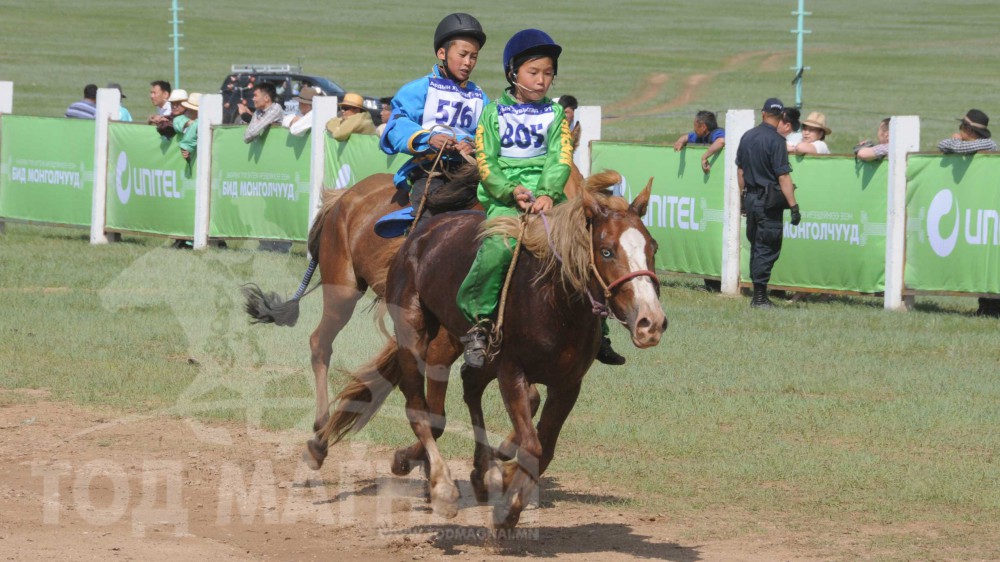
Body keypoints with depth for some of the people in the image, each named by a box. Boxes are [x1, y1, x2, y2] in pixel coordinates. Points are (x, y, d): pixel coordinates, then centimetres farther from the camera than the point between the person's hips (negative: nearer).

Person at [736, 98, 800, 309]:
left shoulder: (747, 137, 8)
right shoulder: (775, 141, -15)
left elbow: (740, 171, 15)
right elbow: (783, 177, -18)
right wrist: (793, 206, -17)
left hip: (751, 198, 7)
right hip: (769, 202, -7)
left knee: (756, 247, 15)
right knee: (767, 249, -2)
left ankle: (758, 296, 19)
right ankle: (760, 297, -3)